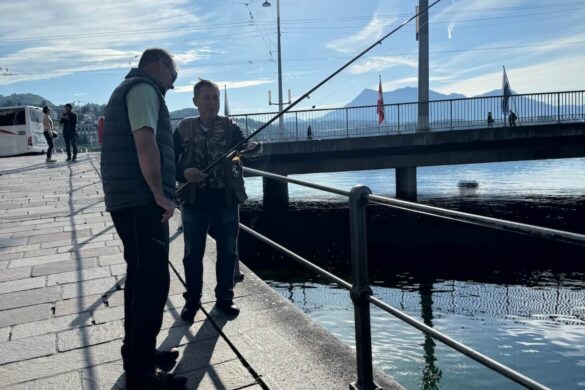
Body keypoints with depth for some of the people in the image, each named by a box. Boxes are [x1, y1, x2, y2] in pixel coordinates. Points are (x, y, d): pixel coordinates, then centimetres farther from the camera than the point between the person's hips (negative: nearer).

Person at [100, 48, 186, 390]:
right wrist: (160, 194, -18)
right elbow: (145, 143, -21)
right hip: (141, 202, -11)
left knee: (142, 279, 16)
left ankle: (140, 353, 28)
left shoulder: (128, 89, 25)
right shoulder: (143, 88, -7)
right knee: (152, 281, -8)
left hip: (133, 200, 11)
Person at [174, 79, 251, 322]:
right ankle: (192, 299, 24)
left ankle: (224, 297, 25)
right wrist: (184, 173, -19)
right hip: (195, 201, 0)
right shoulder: (184, 128, 2)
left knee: (227, 251, 9)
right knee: (193, 253, 7)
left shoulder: (230, 127, 3)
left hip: (227, 200, 1)